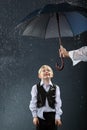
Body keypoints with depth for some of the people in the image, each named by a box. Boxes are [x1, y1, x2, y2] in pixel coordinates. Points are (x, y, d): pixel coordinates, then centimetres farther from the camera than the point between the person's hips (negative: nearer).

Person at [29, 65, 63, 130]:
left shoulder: (56, 88, 2)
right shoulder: (35, 87, 0)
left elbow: (58, 103, 1)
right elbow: (33, 103, 0)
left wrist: (58, 117, -5)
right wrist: (35, 116, -5)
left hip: (52, 115, 1)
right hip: (41, 115, -1)